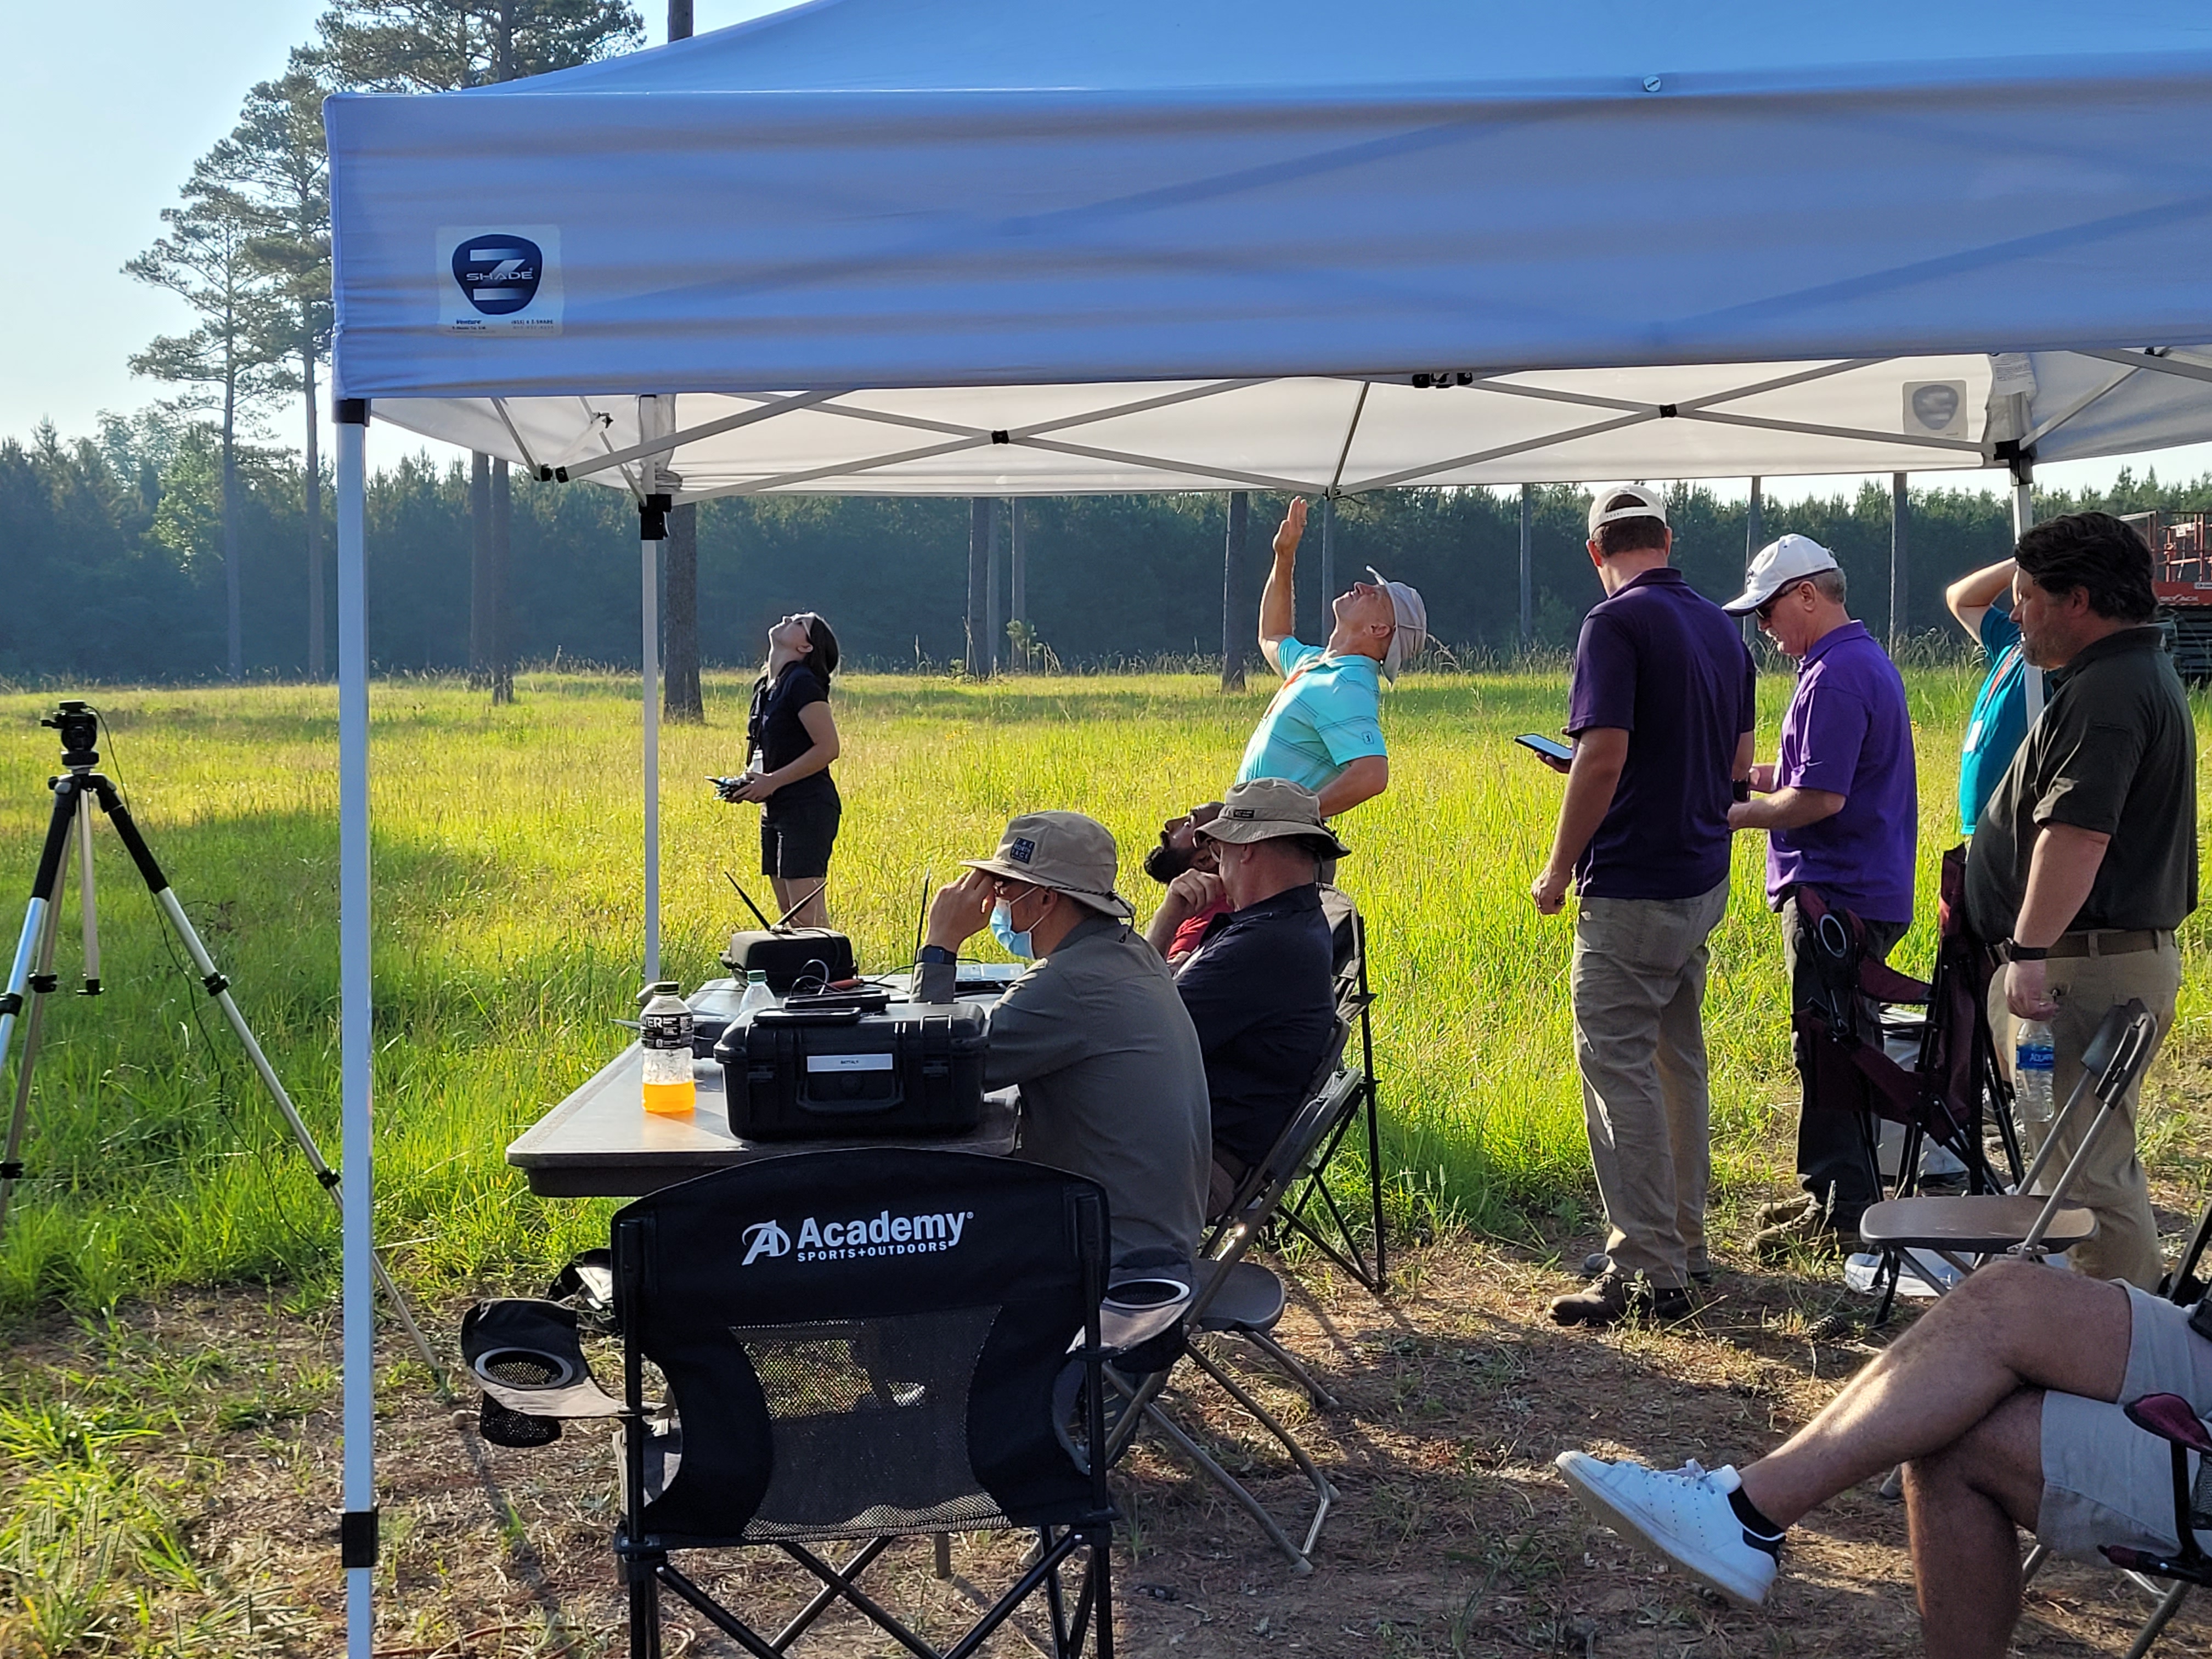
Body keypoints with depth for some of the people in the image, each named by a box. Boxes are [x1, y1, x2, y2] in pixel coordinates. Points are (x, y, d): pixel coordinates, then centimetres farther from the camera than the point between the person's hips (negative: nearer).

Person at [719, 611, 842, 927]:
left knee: (808, 918, -11)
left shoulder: (802, 683, -13)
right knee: (788, 915, 11)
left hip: (807, 808, -10)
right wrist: (748, 782, 5)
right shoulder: (765, 686, 14)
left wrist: (772, 782, -17)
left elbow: (829, 748, -18)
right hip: (776, 809, 10)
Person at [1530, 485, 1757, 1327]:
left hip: (1632, 888, -9)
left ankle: (1649, 1273, -5)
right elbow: (1738, 764, 16)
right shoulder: (1721, 627, 12)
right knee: (1678, 1061, 17)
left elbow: (1604, 758, -21)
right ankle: (1682, 1241, 26)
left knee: (1618, 1066, -6)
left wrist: (1558, 870, -11)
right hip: (1704, 879, 9)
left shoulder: (1617, 622, -14)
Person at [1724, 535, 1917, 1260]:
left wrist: (1740, 814, -10)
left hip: (1836, 894, -11)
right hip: (1865, 888, 11)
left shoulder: (1833, 678, -18)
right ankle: (1834, 1195, 25)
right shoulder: (1867, 659, 16)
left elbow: (1822, 799, -23)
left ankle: (1841, 1214, 1)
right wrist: (1768, 777, 13)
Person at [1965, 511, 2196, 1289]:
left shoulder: (2106, 692, -18)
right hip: (2129, 954, 11)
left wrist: (2030, 952, -31)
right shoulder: (2145, 672, 18)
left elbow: (2076, 833, -28)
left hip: (2088, 964, -11)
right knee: (2098, 1159, 19)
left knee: (2088, 1167, -7)